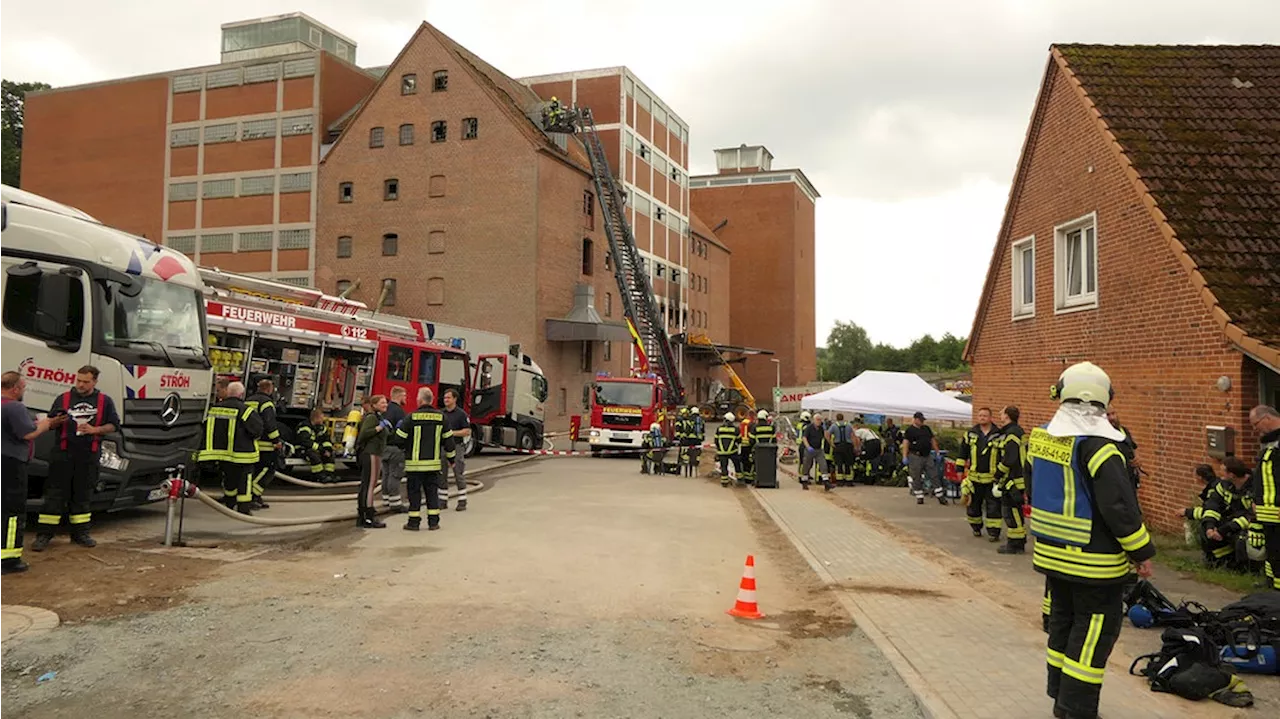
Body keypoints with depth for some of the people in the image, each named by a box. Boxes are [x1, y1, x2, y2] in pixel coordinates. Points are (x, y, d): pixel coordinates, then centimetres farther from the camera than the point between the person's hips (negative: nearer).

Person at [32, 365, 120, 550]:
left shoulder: (104, 401, 6)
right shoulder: (63, 398, 6)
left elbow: (113, 425, 6)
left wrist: (94, 429, -11)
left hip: (89, 455, 1)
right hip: (63, 453, -1)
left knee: (83, 494, 9)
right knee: (55, 493, -2)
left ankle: (80, 533, 19)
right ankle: (44, 534, 2)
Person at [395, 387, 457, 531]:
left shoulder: (412, 417, -10)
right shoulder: (441, 417, 1)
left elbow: (399, 439, -6)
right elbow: (448, 440, 6)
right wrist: (451, 457, 17)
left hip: (415, 462, -3)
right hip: (434, 462, 3)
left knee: (414, 492, 5)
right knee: (432, 492, 11)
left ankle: (414, 522, 8)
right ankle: (433, 522, 12)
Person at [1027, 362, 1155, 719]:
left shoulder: (1040, 438, 3)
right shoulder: (1098, 446, -21)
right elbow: (1121, 507, -22)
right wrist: (1142, 552, -10)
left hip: (1053, 553, 7)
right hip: (1093, 560, -7)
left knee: (1063, 621, 18)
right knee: (1093, 630, 3)